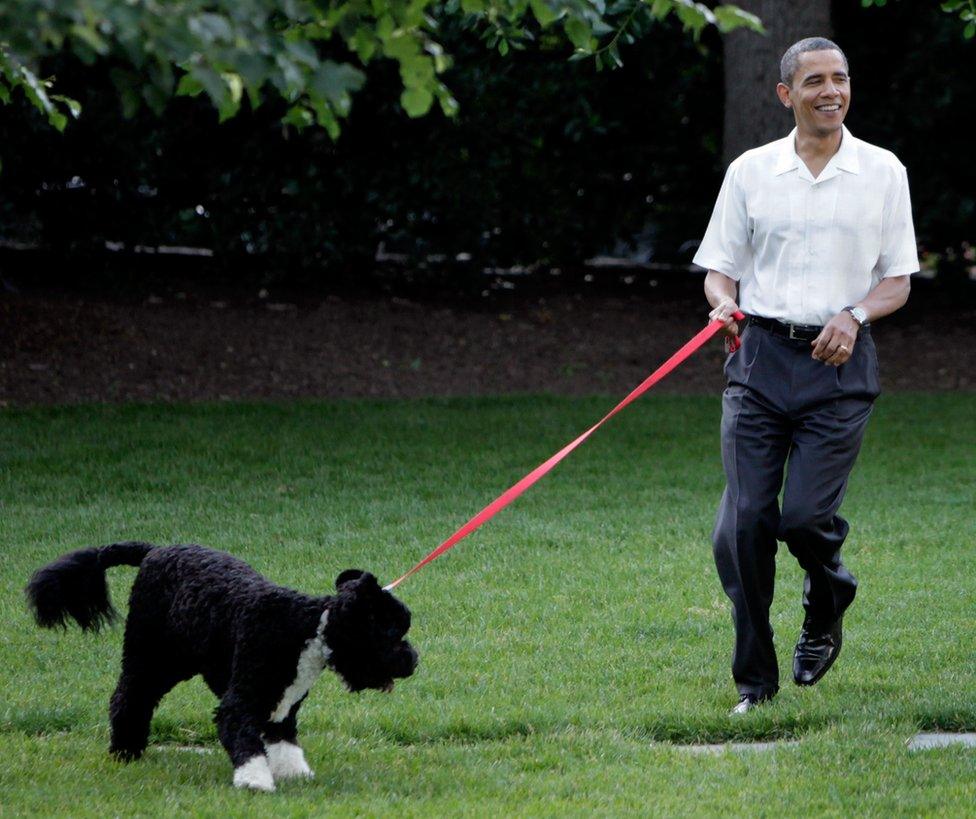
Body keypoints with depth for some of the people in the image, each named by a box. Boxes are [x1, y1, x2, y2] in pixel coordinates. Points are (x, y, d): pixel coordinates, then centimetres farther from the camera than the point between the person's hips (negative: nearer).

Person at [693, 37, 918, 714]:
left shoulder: (883, 171, 6)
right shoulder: (750, 171, 8)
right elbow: (719, 266, 12)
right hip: (761, 356, 1)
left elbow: (899, 279, 9)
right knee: (744, 519, -7)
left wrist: (854, 315, -11)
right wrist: (724, 302, -11)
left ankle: (827, 607, 23)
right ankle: (755, 677, 4)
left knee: (806, 515, -12)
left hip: (840, 362, -1)